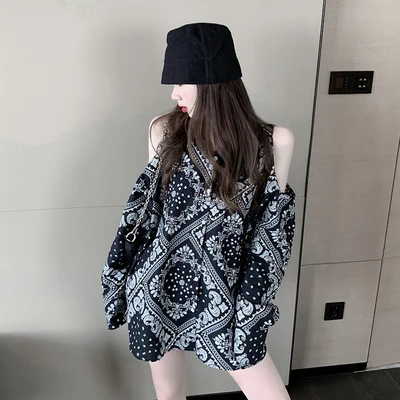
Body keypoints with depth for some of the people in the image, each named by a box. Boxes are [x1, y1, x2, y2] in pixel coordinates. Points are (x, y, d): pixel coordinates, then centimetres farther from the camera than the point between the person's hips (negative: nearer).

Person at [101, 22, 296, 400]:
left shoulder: (274, 142, -11)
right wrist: (124, 279, 7)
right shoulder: (164, 130, -6)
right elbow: (146, 205, 4)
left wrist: (255, 294, 0)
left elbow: (272, 226, -3)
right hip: (157, 287, 2)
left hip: (223, 296, -1)